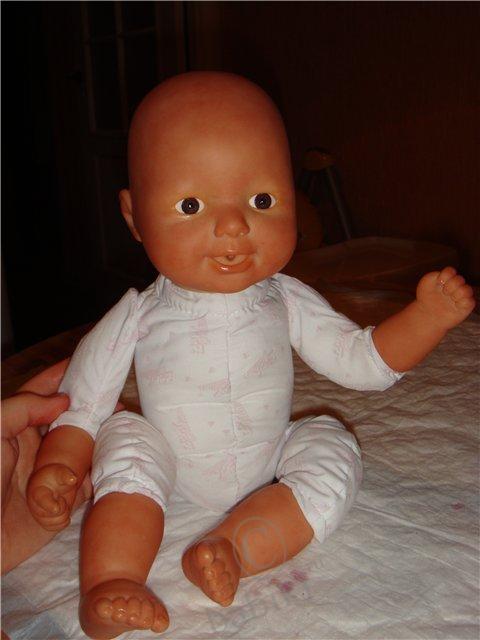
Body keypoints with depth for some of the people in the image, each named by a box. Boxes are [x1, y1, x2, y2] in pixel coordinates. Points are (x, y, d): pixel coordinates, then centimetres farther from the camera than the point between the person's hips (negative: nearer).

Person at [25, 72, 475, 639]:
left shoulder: (286, 302, -13)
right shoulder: (137, 318, -18)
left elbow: (366, 361, -7)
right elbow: (82, 404, -10)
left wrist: (428, 314, -20)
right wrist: (55, 466, -26)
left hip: (271, 466, 2)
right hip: (170, 471, -1)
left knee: (334, 452, -18)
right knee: (126, 439, -25)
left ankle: (230, 548, -28)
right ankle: (110, 584, -29)